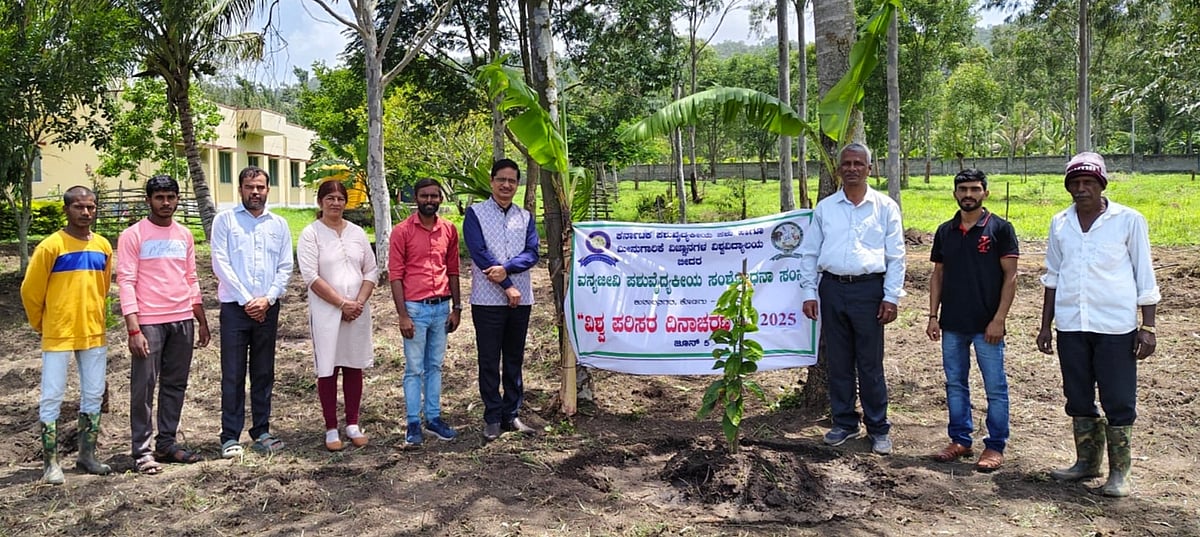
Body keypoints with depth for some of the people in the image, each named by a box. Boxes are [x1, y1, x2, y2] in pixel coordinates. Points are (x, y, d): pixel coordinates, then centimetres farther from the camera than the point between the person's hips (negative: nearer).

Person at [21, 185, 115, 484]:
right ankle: (50, 462, 9)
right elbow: (30, 291, -4)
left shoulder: (103, 246, 4)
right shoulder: (51, 246, -11)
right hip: (58, 336, -5)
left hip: (94, 333, 5)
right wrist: (42, 326, 6)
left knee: (94, 396, 10)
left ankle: (87, 454, 21)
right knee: (52, 398, 1)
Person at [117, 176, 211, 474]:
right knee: (144, 386, -1)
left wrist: (202, 321, 15)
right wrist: (133, 330, -16)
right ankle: (141, 450, 7)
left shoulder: (185, 236, 12)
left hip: (183, 321, 5)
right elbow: (126, 282, -9)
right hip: (149, 323, -5)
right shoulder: (133, 236, -4)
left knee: (175, 384, 10)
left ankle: (167, 443, 19)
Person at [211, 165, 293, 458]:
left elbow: (285, 267, 6)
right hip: (234, 307, -3)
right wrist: (247, 300, -10)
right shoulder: (225, 220, 2)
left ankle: (261, 433, 16)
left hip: (267, 308, 3)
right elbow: (220, 264, -5)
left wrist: (267, 299, -8)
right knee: (233, 375, -1)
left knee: (264, 374, 8)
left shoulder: (279, 224, 10)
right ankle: (230, 437, 6)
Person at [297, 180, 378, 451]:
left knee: (354, 367, 9)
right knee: (328, 370, 2)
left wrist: (359, 302, -7)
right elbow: (311, 276, -11)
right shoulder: (311, 234, -4)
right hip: (326, 312, -4)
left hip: (358, 310, 4)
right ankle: (331, 428, 12)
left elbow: (371, 271, 7)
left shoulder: (357, 232, 8)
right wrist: (342, 303, -14)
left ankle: (353, 424, 20)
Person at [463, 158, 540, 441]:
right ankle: (493, 418, 12)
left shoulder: (525, 217, 10)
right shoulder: (476, 213, 0)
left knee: (514, 359, 10)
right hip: (487, 299, -3)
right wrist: (508, 287, -12)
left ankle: (512, 414, 20)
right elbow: (479, 253, -10)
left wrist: (506, 268, -18)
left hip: (521, 299, 3)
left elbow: (532, 254, 0)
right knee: (489, 361, 2)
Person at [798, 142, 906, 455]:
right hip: (832, 288, 3)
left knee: (870, 364, 2)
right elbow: (809, 253, 10)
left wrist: (891, 297, -5)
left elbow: (895, 256, 1)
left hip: (868, 290, -3)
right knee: (838, 361, 9)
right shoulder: (824, 208, 8)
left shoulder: (885, 207, 3)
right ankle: (845, 423, 22)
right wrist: (809, 294, 3)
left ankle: (878, 429, 14)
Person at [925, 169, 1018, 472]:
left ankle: (995, 447, 14)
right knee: (955, 385, 12)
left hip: (986, 325, -4)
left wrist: (999, 319, -12)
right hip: (952, 325, 5)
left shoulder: (1000, 229, -4)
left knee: (995, 387, 3)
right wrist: (933, 315, 5)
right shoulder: (945, 231, 8)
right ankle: (960, 441, 23)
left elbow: (1010, 276, -6)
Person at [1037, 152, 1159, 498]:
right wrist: (1045, 325, 13)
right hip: (1071, 326, 4)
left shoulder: (1129, 221, -3)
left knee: (1118, 402, 1)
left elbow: (1145, 278, -1)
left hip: (1116, 327, -4)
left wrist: (1148, 327, -5)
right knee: (1078, 399, 12)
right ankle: (1087, 462, 27)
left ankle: (1119, 472, 13)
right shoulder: (1060, 224, 7)